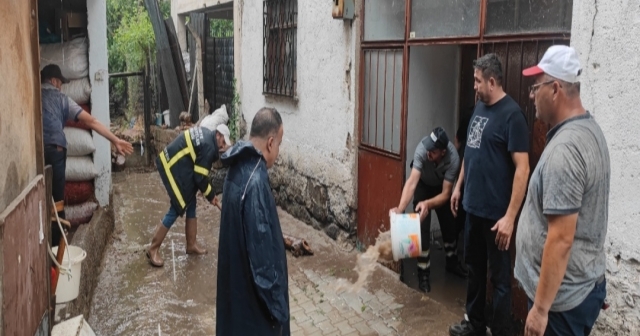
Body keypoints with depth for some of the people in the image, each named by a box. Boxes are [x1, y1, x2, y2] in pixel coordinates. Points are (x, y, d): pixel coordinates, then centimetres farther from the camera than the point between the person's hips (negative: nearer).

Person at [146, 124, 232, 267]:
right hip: (173, 167, -11)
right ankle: (153, 249, 3)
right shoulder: (209, 147, -20)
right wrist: (210, 196, -4)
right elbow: (200, 177, -17)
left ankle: (191, 245, 22)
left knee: (191, 204, 13)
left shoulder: (205, 134, 9)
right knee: (176, 210, -6)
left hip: (170, 161, 11)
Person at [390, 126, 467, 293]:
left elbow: (445, 194, -36)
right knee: (422, 226, -10)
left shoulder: (453, 159, -38)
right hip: (423, 185, -1)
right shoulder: (422, 149, -40)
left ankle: (452, 262, 34)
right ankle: (423, 273, 0)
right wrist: (400, 208, -58)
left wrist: (428, 204, -55)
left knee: (449, 224, 8)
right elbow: (411, 182, -46)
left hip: (441, 187, 1)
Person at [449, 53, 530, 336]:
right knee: (474, 268, 20)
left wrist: (509, 216, -23)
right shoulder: (479, 108, 9)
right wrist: (459, 186, 20)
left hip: (495, 212, -8)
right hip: (472, 206, 8)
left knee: (499, 277, 4)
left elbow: (522, 169, -20)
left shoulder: (511, 114, -17)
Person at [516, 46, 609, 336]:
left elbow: (561, 239, -27)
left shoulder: (564, 148, -25)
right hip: (583, 284, 9)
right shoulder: (589, 130, 7)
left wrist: (541, 307, -21)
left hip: (563, 295, -9)